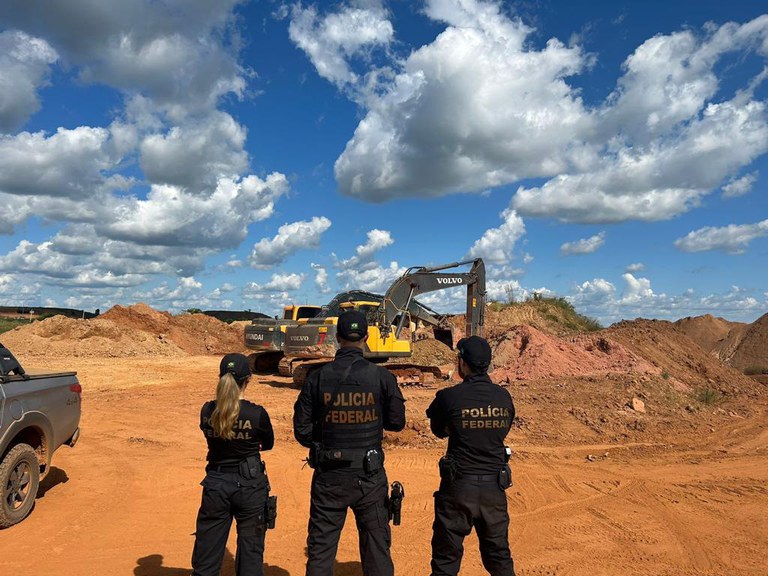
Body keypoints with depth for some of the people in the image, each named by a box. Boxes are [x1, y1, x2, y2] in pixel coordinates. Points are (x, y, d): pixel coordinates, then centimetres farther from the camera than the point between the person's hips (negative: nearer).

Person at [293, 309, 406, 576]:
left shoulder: (317, 378, -8)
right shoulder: (382, 377, -11)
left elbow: (302, 429, -3)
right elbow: (396, 423, -2)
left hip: (328, 477, 1)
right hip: (369, 476, 0)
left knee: (320, 549, 16)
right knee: (376, 549, 16)